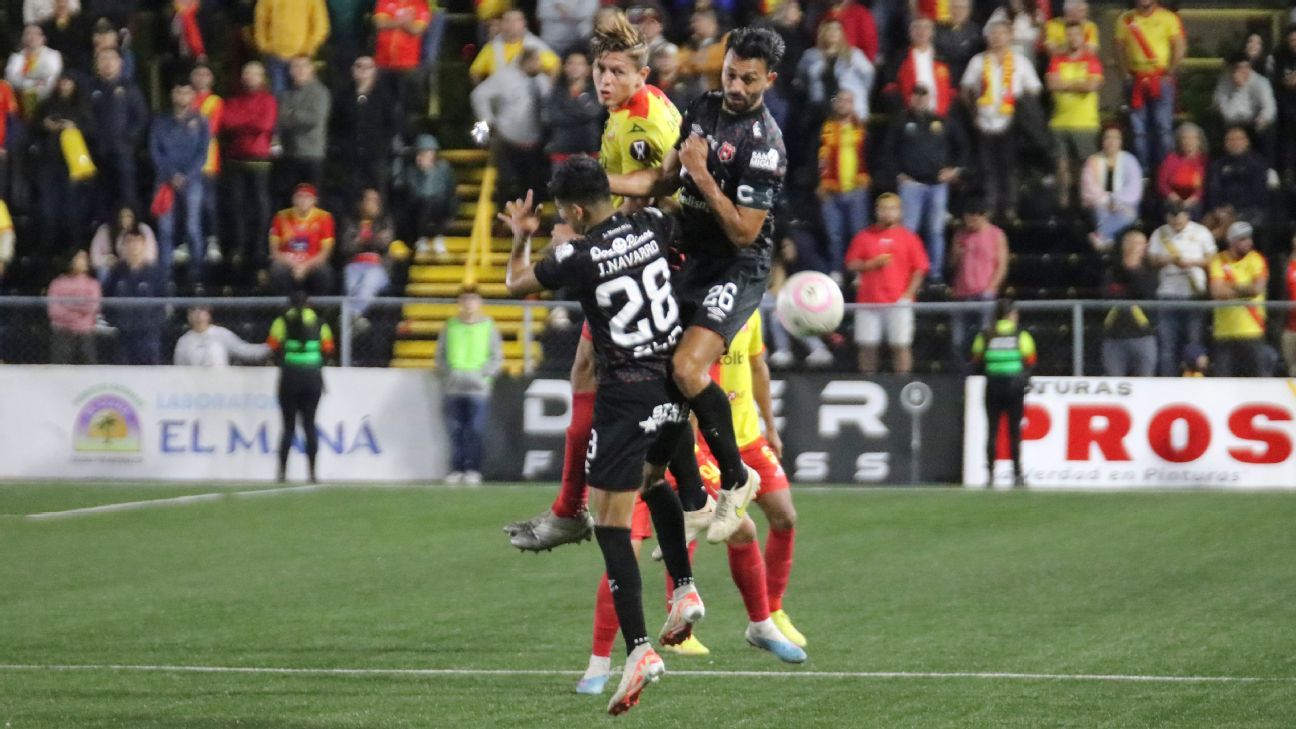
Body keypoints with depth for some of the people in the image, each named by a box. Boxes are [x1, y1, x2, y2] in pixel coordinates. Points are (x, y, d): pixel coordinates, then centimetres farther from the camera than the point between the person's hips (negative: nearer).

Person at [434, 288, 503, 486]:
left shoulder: (488, 326, 6)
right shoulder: (451, 325, 11)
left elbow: (497, 357, 6)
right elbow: (440, 353, 14)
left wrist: (483, 374, -8)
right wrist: (447, 372, -2)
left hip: (478, 388, -2)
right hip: (453, 388, 2)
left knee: (475, 431, -6)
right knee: (455, 430, 0)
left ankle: (473, 470, -2)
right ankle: (456, 469, 5)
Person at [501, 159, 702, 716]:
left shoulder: (577, 257, -14)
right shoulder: (648, 225, 0)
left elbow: (517, 283, 5)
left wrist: (521, 238, 22)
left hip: (625, 395, -7)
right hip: (673, 385, 7)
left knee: (611, 523, -3)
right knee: (653, 481, 32)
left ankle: (639, 650, -12)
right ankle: (684, 590, 21)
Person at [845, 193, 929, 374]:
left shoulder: (908, 238, 5)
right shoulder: (864, 236, 8)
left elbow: (920, 269, 2)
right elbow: (851, 264, 5)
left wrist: (908, 294, -8)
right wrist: (872, 264, -13)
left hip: (898, 302, -2)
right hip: (868, 301, 2)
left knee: (901, 345, -5)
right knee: (867, 345, 2)